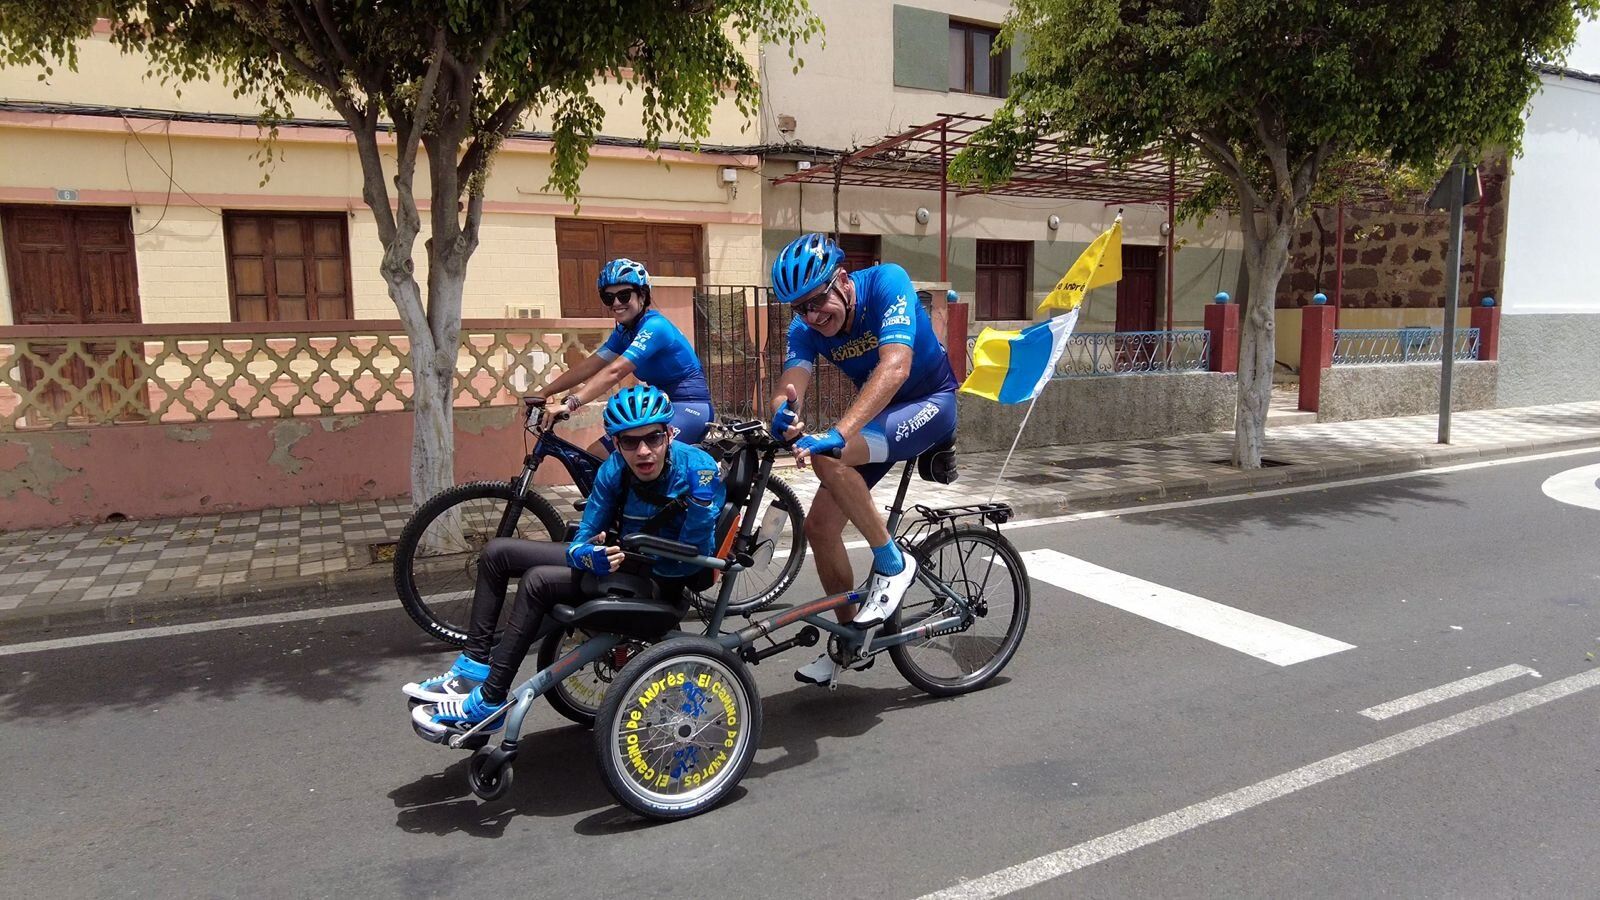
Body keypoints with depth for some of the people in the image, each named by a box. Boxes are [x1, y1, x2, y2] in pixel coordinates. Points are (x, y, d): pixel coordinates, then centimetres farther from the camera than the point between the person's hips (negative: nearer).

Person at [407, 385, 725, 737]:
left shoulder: (696, 468, -25)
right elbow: (582, 541, -7)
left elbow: (690, 560, -26)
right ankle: (474, 666, 9)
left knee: (538, 581, -23)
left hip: (661, 580, -7)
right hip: (617, 557, 7)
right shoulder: (614, 470, -10)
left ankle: (488, 701, -11)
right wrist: (588, 554, -30)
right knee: (497, 552, 4)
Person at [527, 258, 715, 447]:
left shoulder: (654, 327, -19)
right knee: (594, 455, 3)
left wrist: (569, 404, -39)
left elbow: (614, 372, -30)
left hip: (688, 409, -9)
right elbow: (590, 366, 4)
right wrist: (543, 393, -4)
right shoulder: (624, 331, 9)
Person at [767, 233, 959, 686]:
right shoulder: (806, 329, -11)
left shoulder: (886, 282, -26)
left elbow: (894, 366, -40)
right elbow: (789, 385, -26)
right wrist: (784, 413, -52)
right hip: (879, 415, 6)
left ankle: (892, 563, -14)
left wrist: (836, 434, -52)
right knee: (820, 527, -2)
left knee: (827, 457, -32)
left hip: (930, 404, -6)